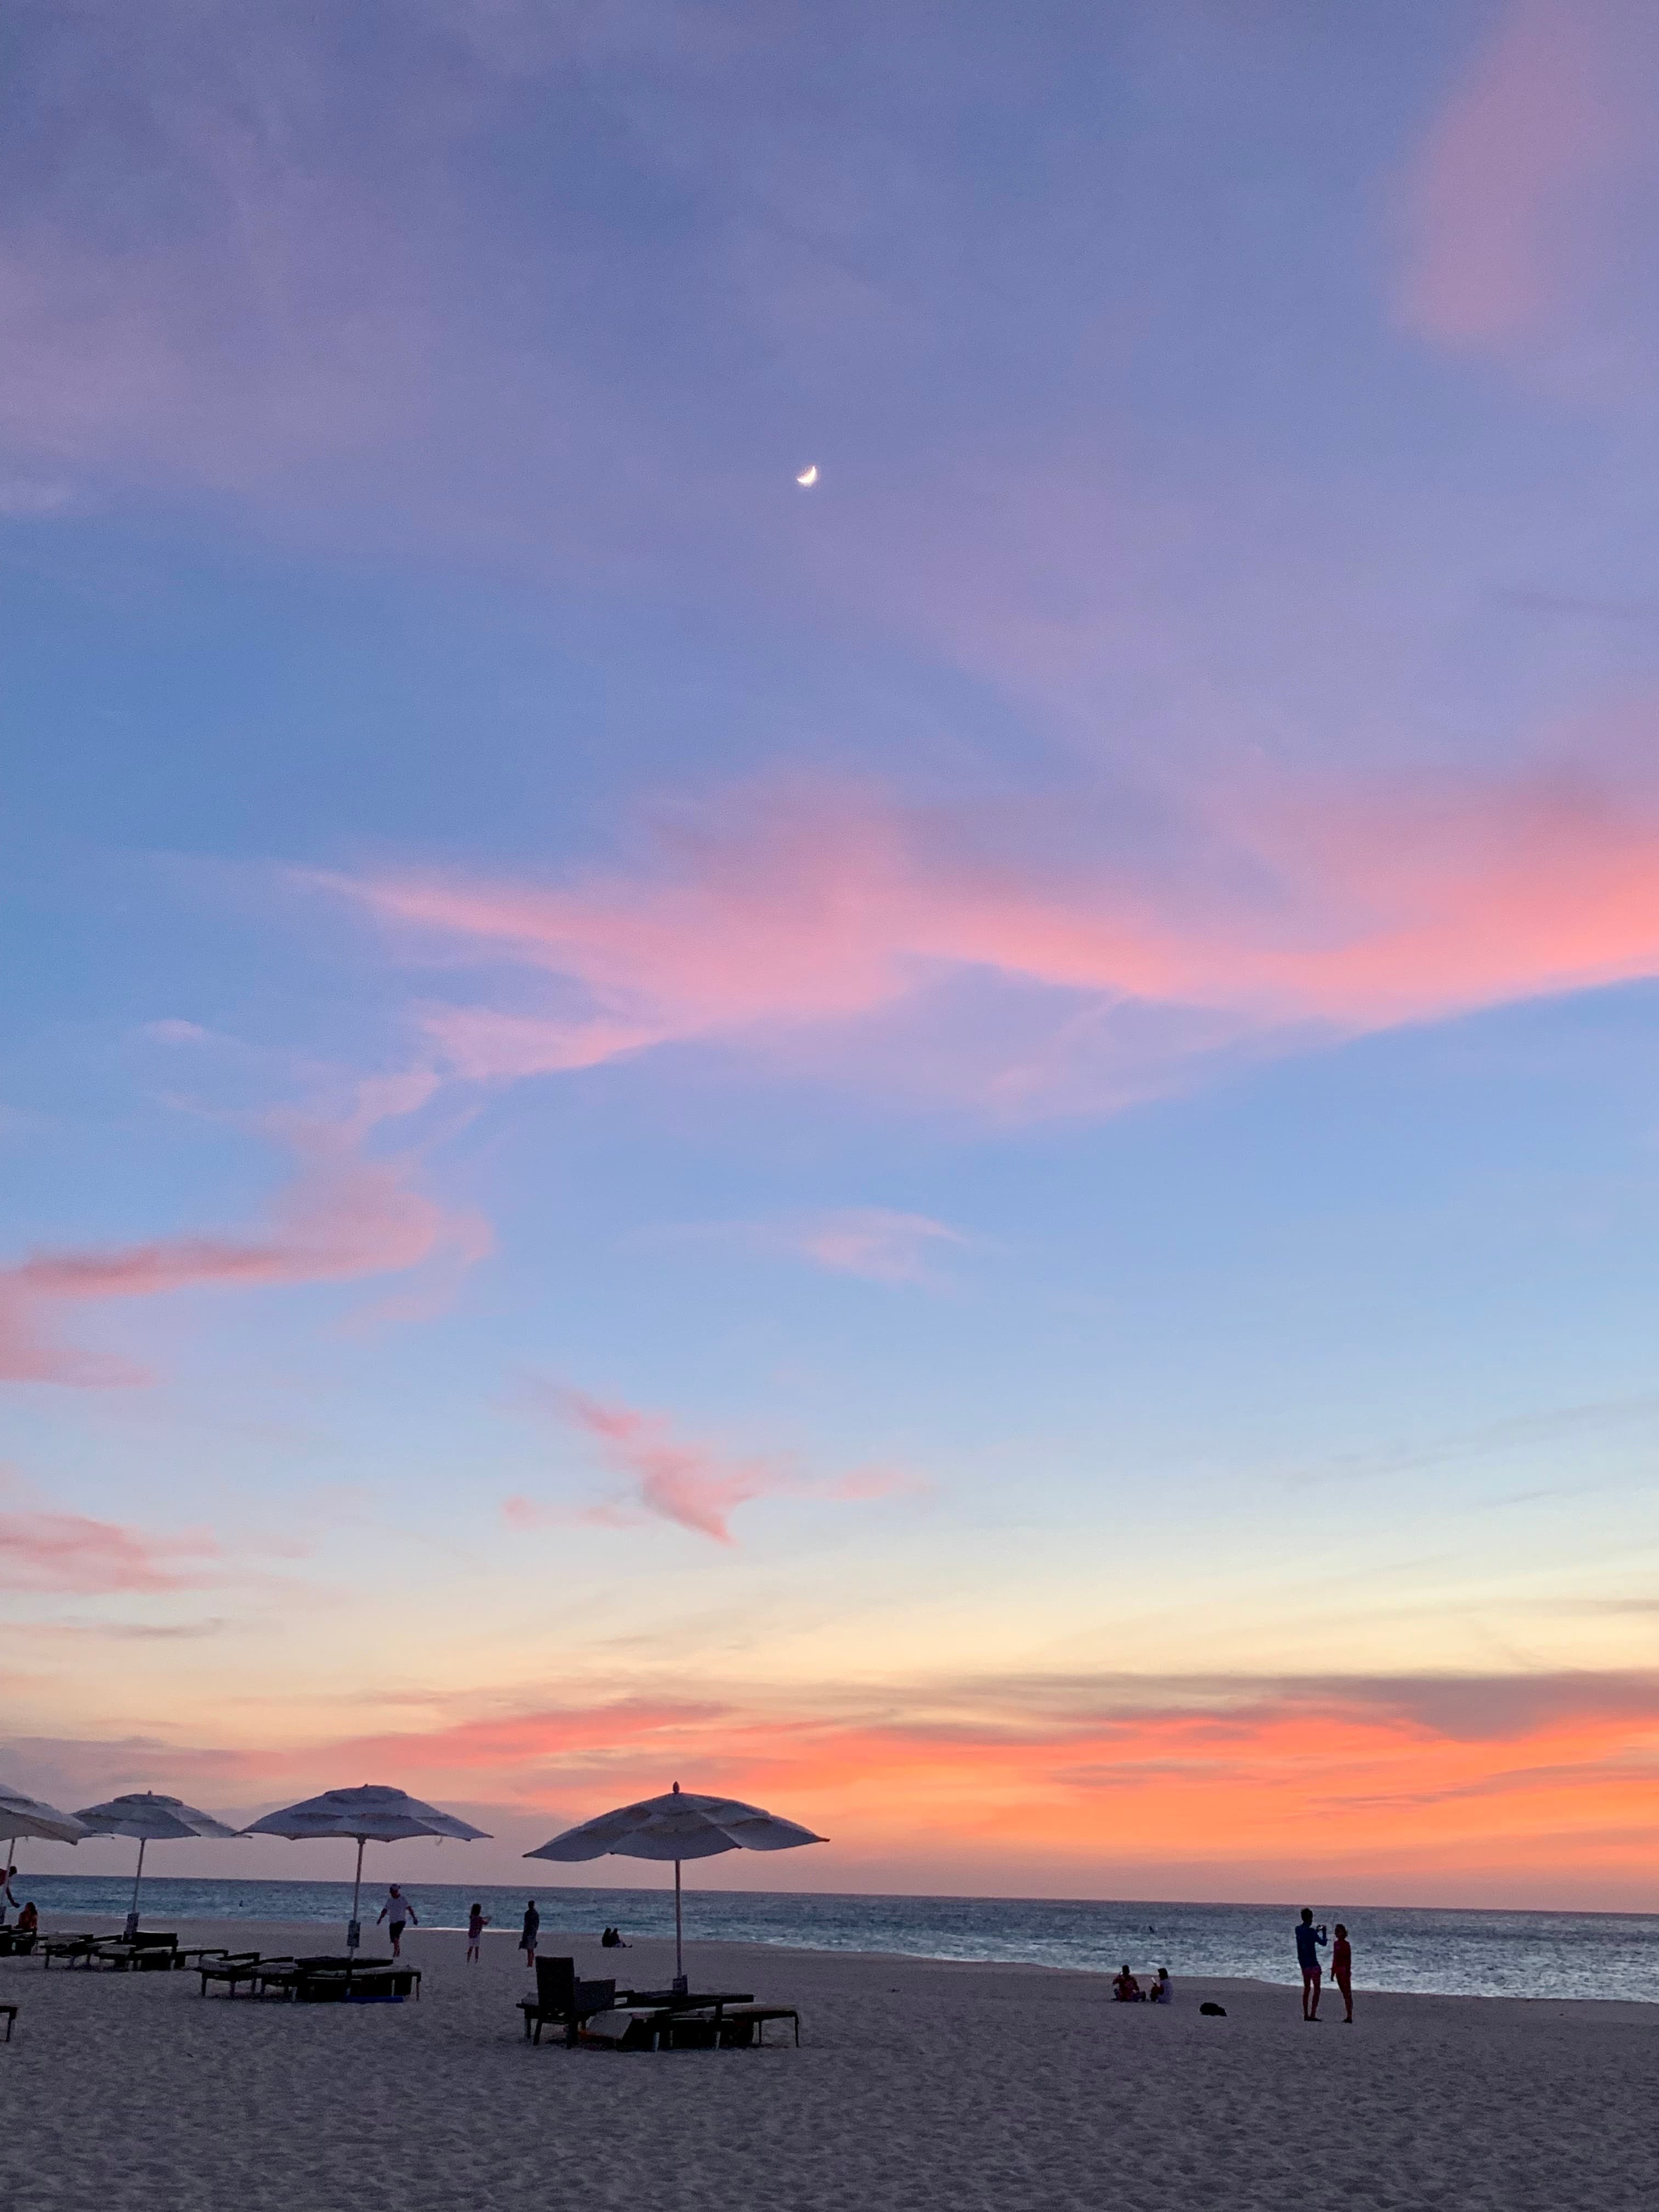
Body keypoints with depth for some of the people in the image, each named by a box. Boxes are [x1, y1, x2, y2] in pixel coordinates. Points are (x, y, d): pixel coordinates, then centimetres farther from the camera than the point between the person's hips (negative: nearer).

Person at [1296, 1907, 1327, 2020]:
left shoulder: (1298, 1930, 6)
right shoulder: (1311, 1931, -16)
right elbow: (1323, 1942, -7)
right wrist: (1324, 1932, 10)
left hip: (1303, 1964, 7)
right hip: (1313, 1964, -7)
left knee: (1307, 1989, 14)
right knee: (1316, 1990, -2)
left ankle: (1306, 2015, 13)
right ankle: (1312, 2015, -9)